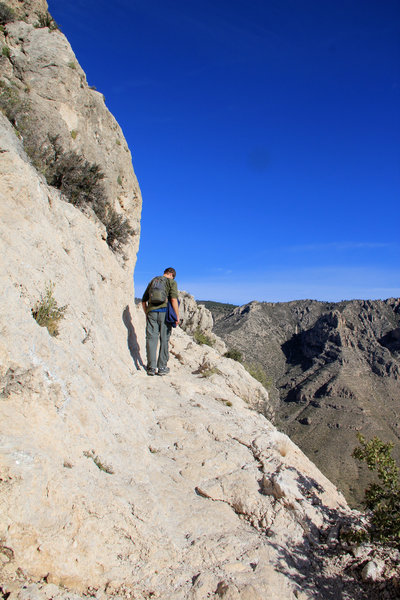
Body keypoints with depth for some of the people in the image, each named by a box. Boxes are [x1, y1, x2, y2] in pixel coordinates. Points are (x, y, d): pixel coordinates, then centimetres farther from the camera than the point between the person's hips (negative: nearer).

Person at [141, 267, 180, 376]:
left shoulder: (153, 280, 21)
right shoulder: (171, 282, 7)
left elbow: (143, 301, 20)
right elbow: (174, 300, -9)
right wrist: (177, 316, -5)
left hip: (151, 312, 3)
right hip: (164, 312, -3)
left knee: (151, 339, 2)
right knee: (164, 340, 3)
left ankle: (151, 368, 0)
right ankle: (162, 367, 5)